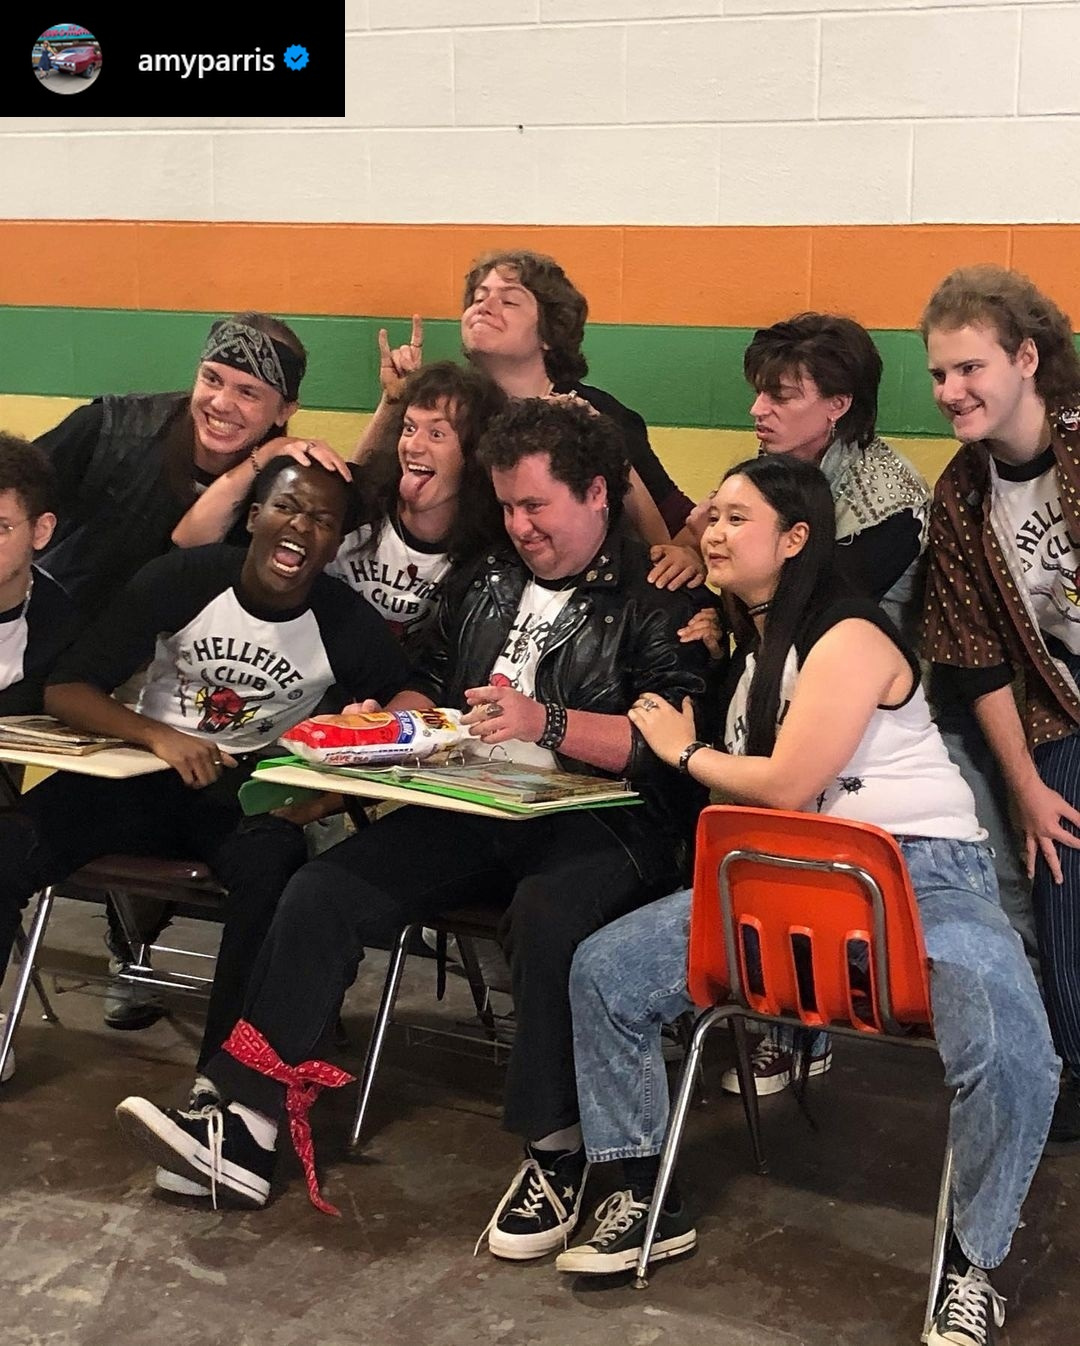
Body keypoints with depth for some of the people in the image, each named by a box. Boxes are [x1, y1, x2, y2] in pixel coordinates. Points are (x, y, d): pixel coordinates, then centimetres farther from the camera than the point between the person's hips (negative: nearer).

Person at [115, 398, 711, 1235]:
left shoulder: (654, 600, -2)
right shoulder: (486, 583, 20)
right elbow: (429, 688, 30)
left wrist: (547, 724, -20)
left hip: (599, 819, -6)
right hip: (475, 810, 6)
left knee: (546, 914, -38)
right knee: (322, 891, -13)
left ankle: (558, 1153, -19)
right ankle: (249, 1128, -13)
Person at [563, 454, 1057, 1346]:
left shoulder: (848, 637, -12)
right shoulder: (753, 639, 16)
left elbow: (785, 786, -16)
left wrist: (683, 751, 1)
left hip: (922, 874, -7)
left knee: (1007, 1046, -36)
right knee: (604, 970, -5)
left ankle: (972, 1267, -12)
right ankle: (648, 1197, 6)